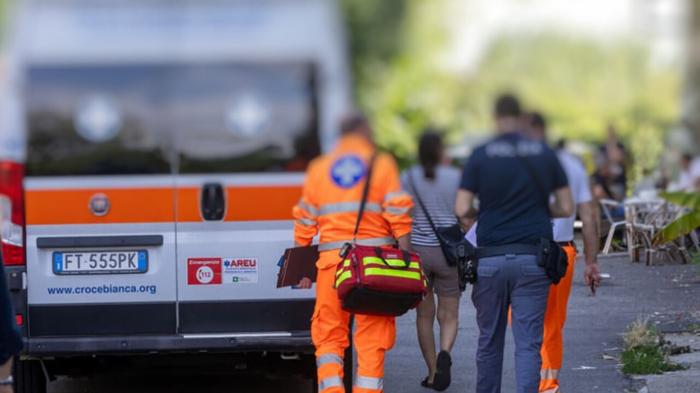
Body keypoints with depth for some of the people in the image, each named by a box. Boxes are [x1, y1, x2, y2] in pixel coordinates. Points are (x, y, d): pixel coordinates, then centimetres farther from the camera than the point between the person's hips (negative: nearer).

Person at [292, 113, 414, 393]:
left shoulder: (318, 168, 14)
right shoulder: (381, 164, 6)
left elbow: (304, 222, 13)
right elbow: (398, 216, -3)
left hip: (331, 261, 2)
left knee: (329, 337, 8)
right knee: (372, 338, 3)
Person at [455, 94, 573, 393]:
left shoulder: (480, 156, -2)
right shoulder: (545, 155, 3)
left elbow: (462, 210, -6)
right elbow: (566, 208, 5)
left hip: (491, 259, 0)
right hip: (532, 259, 0)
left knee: (489, 341, 13)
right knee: (528, 344, -2)